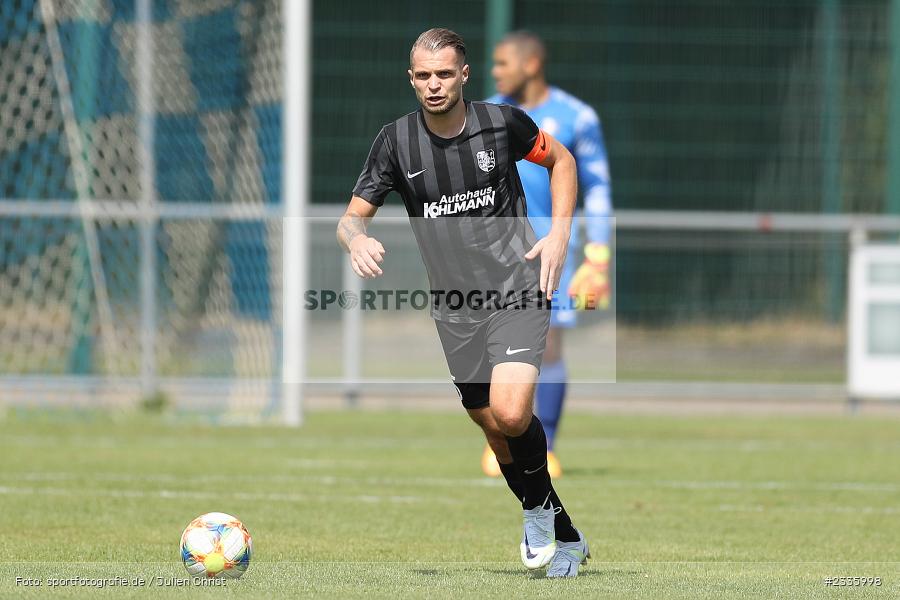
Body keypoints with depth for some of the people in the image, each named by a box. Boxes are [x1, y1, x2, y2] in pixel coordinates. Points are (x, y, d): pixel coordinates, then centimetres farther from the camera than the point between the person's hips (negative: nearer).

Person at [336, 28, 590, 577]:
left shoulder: (502, 122, -5)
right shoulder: (397, 141, -1)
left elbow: (561, 160, 13)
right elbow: (353, 217, 3)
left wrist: (560, 232, 0)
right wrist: (358, 240, -22)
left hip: (517, 288, -3)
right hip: (454, 304, 3)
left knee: (511, 413, -23)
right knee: (496, 431, 7)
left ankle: (538, 507, 5)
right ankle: (565, 537, 26)